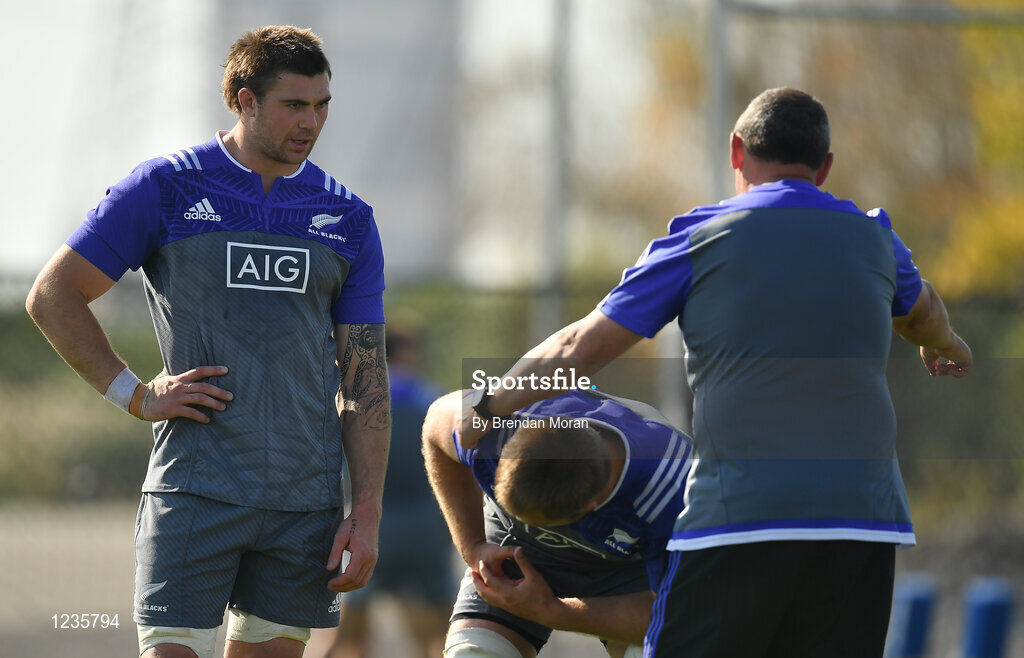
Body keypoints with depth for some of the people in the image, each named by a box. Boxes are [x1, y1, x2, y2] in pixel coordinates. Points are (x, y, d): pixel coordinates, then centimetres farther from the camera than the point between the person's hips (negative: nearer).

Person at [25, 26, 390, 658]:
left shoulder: (347, 218, 10)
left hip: (307, 503, 3)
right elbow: (53, 297, 5)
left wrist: (367, 516, 1)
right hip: (195, 486, -3)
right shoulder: (164, 187, 1)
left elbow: (365, 380, 9)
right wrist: (136, 393, -3)